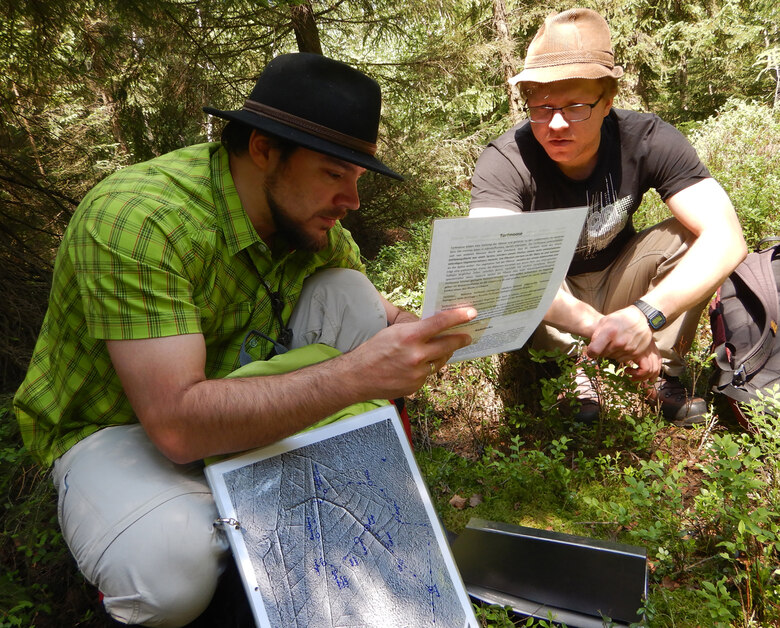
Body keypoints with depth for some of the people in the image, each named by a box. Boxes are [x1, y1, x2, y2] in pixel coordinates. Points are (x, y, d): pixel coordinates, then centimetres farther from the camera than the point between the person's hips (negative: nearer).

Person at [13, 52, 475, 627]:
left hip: (243, 398, 6)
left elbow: (375, 312, 4)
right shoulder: (136, 219, -31)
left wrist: (428, 332, -20)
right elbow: (177, 424, -38)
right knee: (171, 572, -35)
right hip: (121, 425, -6)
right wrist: (359, 373, -42)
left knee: (350, 295, -13)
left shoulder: (307, 212, -9)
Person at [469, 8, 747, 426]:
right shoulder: (505, 161, -28)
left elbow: (726, 236, -32)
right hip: (550, 305, -2)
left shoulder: (647, 141, -22)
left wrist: (645, 313, -48)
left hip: (616, 285, 2)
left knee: (692, 230, -24)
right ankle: (569, 370, -9)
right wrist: (595, 323, -56)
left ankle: (664, 372, -8)